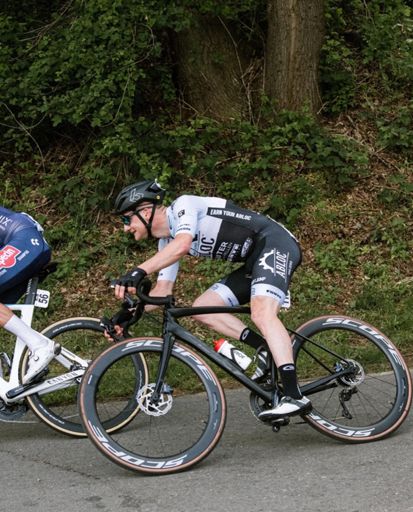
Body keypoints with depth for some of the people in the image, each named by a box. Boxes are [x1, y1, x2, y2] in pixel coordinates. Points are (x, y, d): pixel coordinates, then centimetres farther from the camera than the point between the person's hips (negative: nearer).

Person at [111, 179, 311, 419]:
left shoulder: (183, 205, -14)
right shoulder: (167, 243, 12)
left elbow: (182, 244, -33)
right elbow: (162, 290, 14)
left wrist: (138, 272, -41)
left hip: (275, 243, -10)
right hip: (255, 261, 10)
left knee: (262, 313, -30)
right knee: (202, 308, 3)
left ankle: (295, 397, -37)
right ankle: (268, 348, -6)